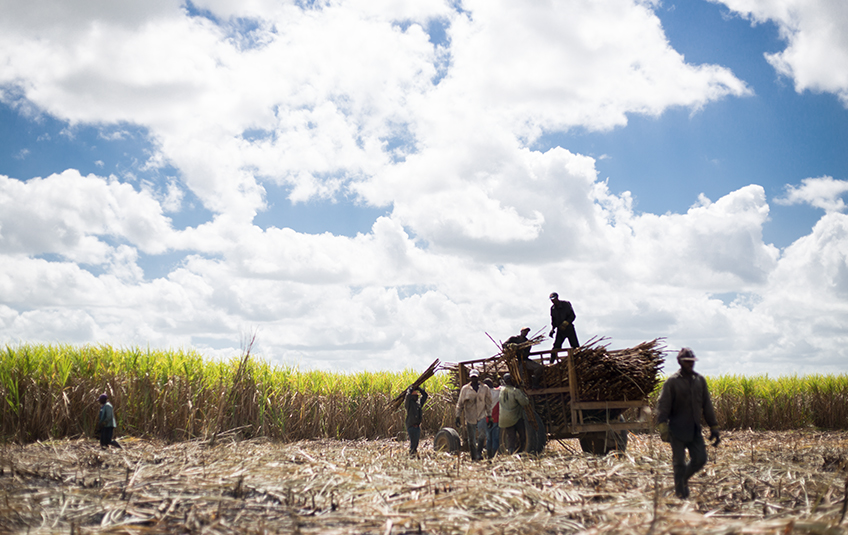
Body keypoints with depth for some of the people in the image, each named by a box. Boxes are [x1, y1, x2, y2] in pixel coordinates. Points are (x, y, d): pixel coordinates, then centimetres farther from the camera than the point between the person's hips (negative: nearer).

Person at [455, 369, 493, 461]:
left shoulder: (484, 388, 6)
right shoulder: (465, 389, 3)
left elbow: (488, 403, 12)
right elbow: (460, 403, 7)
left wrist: (489, 415, 9)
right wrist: (458, 416, 2)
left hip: (482, 416, 0)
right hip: (470, 417, 0)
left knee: (482, 434, -23)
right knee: (471, 439, 4)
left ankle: (479, 453, -19)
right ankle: (473, 457, 14)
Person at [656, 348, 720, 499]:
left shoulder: (700, 380, 10)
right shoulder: (672, 381, -6)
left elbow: (707, 406, 15)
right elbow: (663, 406, -11)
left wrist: (714, 427, 12)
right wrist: (662, 427, -22)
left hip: (695, 430, 5)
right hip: (677, 430, -5)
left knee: (700, 459, 0)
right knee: (679, 463, -1)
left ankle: (684, 478, 28)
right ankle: (680, 494, 11)